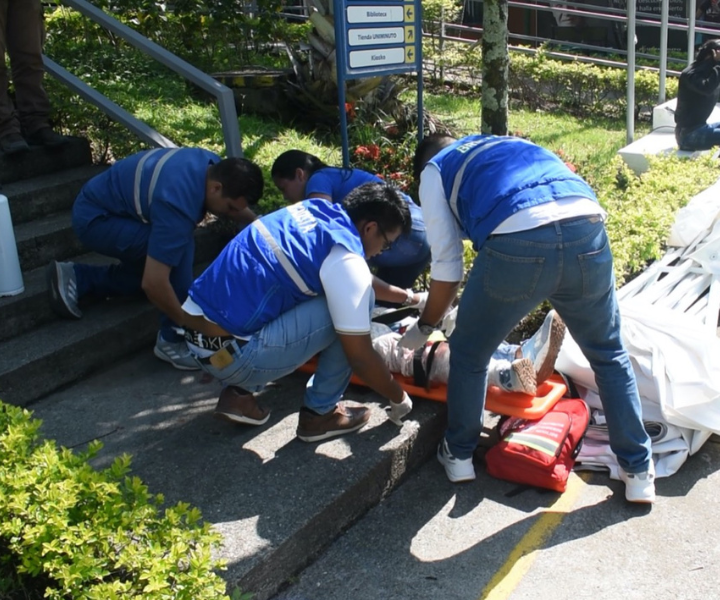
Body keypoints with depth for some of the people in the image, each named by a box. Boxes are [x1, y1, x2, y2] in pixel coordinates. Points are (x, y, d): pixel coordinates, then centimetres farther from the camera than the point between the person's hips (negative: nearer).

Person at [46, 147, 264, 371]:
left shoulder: (214, 165, -11)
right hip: (95, 218, -9)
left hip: (102, 202, 10)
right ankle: (173, 340, -14)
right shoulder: (178, 206, -38)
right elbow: (153, 284, -38)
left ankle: (77, 278, 18)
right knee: (179, 247, -27)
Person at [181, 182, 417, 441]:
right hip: (230, 354, -9)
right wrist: (399, 398, 7)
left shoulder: (316, 209, 10)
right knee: (354, 300, -4)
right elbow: (360, 357, -9)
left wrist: (407, 296, 38)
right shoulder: (344, 259, -14)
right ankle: (320, 412, 8)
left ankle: (239, 393, 19)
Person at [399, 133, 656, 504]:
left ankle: (459, 455, 37)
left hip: (518, 241, -4)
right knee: (609, 354, 25)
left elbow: (446, 266, 19)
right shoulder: (508, 145, 42)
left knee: (468, 354, 21)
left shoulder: (433, 171, 26)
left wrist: (424, 327, 35)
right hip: (587, 228, 5)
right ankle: (638, 471, 34)